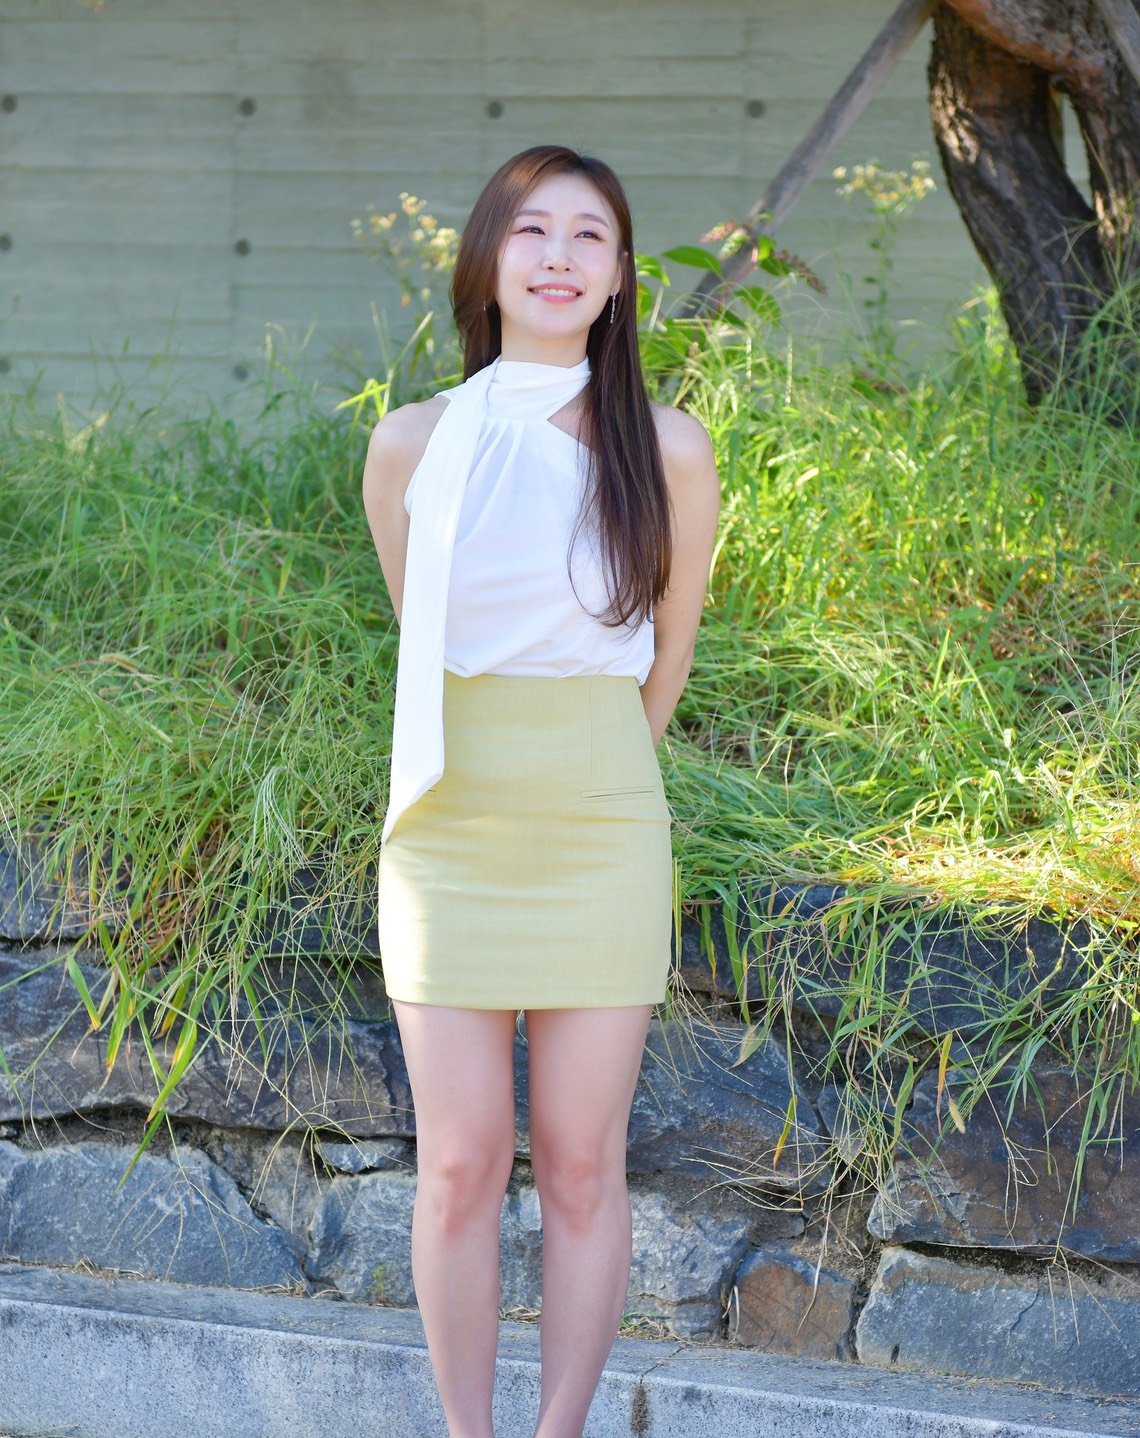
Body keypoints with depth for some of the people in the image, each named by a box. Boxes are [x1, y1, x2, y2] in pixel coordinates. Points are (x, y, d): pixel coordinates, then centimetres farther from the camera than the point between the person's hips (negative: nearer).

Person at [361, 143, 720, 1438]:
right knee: (460, 1167, 3)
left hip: (601, 842, -1)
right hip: (449, 838, 1)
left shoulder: (668, 451, -3)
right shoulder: (412, 446, -1)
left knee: (581, 1166, 5)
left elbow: (668, 653, 10)